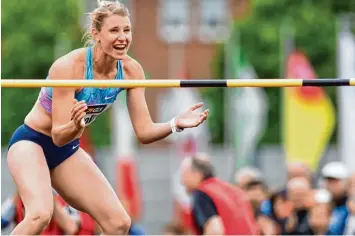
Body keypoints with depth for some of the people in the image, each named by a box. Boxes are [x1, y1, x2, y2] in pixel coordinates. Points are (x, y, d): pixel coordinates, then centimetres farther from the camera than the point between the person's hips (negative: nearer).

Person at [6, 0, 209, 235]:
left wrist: (175, 124, -27)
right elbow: (58, 136, -27)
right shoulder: (69, 67, -29)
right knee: (40, 215, -32)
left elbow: (144, 132, -8)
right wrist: (75, 125, -49)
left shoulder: (131, 70, -11)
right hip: (32, 141, -7)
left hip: (68, 150, 7)